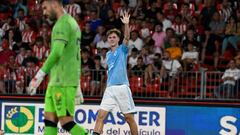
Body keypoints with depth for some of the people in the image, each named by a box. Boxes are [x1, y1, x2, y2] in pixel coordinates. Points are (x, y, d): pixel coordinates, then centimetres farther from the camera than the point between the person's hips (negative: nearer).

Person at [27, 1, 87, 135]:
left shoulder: (63, 23, -10)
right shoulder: (72, 23, 21)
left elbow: (57, 52, -23)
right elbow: (76, 56, 24)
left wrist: (40, 75, -23)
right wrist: (77, 86, 26)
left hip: (63, 82, -10)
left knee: (66, 121, -10)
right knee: (49, 119, 6)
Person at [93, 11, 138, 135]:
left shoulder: (122, 49, 2)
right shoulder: (108, 54, 18)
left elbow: (127, 37, -17)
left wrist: (126, 24, -31)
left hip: (122, 87, -5)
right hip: (110, 88, 5)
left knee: (129, 117, 0)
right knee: (101, 115, -8)